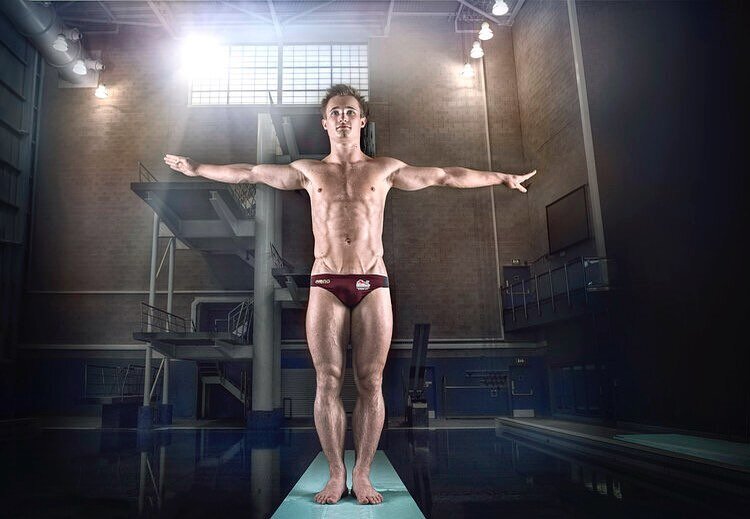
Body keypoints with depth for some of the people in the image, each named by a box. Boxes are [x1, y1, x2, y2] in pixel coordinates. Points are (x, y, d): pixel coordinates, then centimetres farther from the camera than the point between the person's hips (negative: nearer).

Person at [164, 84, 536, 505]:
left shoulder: (385, 169, 11)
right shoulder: (308, 170, 13)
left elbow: (445, 176, 13)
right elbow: (248, 172, 18)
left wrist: (503, 178, 14)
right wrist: (197, 169, 21)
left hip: (373, 284, 0)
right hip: (326, 285, 1)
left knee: (370, 383, 0)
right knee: (328, 382, -1)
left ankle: (362, 475, 11)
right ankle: (336, 474, 11)